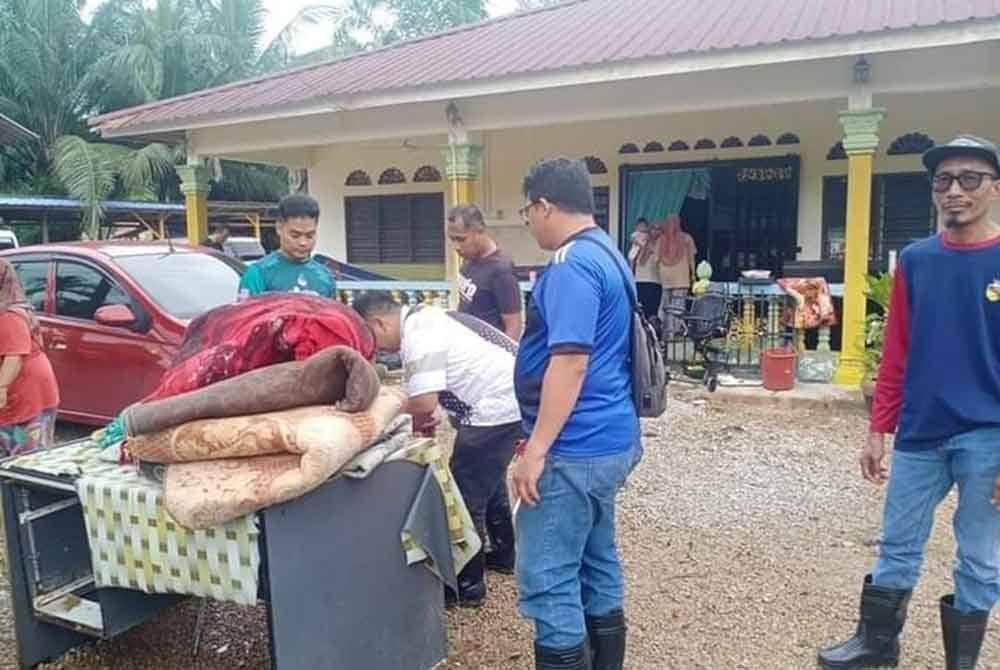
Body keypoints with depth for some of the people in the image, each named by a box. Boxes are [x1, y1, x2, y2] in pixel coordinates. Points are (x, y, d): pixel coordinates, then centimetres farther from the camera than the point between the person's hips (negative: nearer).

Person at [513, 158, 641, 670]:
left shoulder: (572, 265, -18)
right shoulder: (607, 254, 14)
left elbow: (570, 362, -25)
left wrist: (536, 450, -23)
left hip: (574, 449, -11)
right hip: (607, 440, 11)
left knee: (547, 580, -3)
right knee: (597, 563, 18)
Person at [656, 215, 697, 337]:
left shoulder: (661, 239, 3)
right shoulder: (686, 238, 0)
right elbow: (691, 258, 4)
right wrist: (693, 274, 14)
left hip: (665, 277, 2)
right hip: (681, 277, -2)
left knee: (665, 308, 9)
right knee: (677, 308, -4)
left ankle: (666, 334, 10)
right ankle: (673, 334, -10)